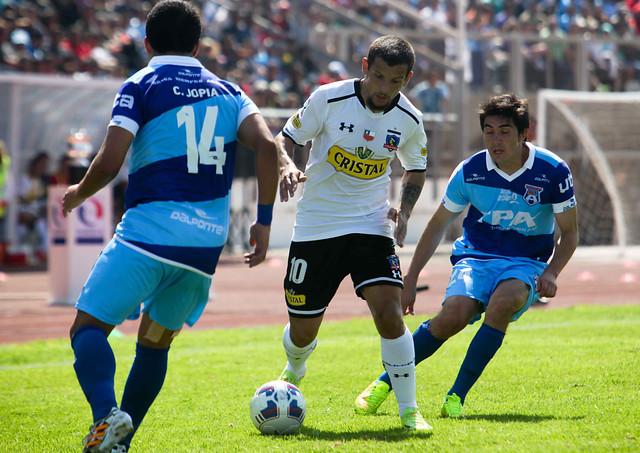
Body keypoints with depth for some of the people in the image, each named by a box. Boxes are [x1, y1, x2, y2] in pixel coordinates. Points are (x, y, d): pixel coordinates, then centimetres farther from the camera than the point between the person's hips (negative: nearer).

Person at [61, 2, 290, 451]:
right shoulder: (227, 91, 15)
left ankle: (107, 414, -29)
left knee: (89, 326, -2)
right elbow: (267, 147, 0)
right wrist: (264, 221, 5)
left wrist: (79, 193, 13)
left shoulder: (140, 86, 2)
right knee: (154, 344, 19)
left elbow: (109, 163, -7)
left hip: (150, 228, -5)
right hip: (208, 242, 5)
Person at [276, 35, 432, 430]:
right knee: (303, 332, 5)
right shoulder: (328, 99, -13)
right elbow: (286, 138, -1)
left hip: (371, 228, 1)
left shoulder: (409, 120, -4)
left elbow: (416, 169, 14)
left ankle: (408, 410, -5)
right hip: (315, 229, -1)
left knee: (390, 314, -20)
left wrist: (403, 211, -3)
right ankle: (294, 372, 43)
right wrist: (287, 168, -23)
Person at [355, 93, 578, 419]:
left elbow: (569, 233, 1)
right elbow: (438, 224, 8)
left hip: (525, 264, -1)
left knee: (504, 302, -36)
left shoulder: (553, 172, -11)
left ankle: (458, 395, -25)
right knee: (453, 315, -29)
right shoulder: (470, 171, -7)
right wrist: (410, 279, 6)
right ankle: (385, 383, -10)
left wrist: (551, 273, -18)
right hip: (475, 257, 1)